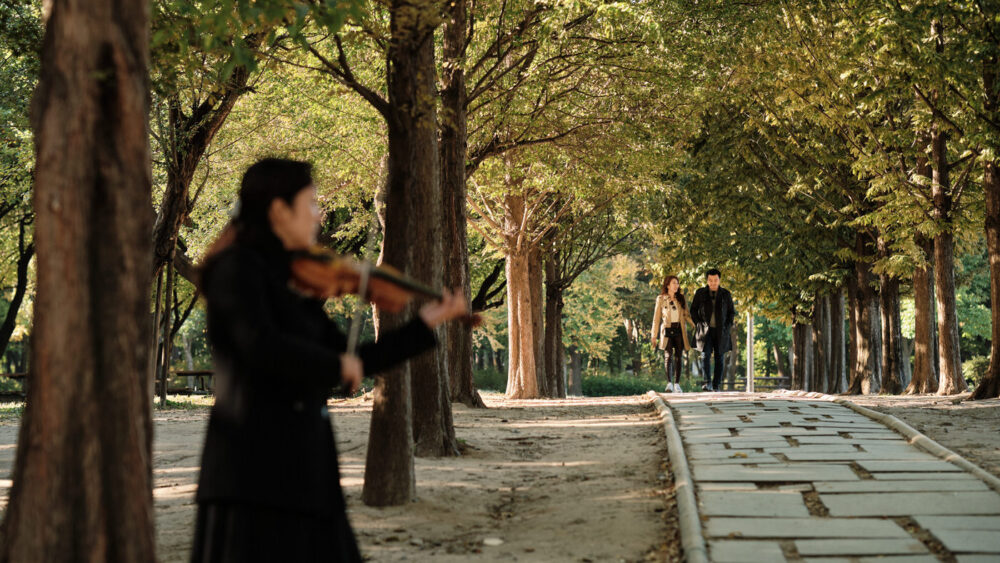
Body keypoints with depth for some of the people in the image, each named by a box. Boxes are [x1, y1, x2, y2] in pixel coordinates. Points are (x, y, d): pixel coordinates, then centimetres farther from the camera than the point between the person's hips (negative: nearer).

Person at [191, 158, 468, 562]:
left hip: (304, 467, 9)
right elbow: (259, 344, -24)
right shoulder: (238, 268, -7)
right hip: (256, 465, -8)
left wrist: (426, 323, 17)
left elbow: (355, 363, 19)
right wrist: (335, 364, -11)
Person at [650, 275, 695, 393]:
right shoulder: (661, 299, 4)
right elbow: (656, 318, 7)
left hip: (679, 330, 3)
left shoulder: (681, 298, 11)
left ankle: (677, 384, 7)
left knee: (678, 357, 2)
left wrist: (695, 326, -4)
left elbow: (686, 315, 12)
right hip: (667, 330, -3)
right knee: (668, 356, -14)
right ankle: (669, 383, -20)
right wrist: (654, 335, 5)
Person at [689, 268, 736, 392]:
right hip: (705, 330, -1)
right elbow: (693, 310, 10)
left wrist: (728, 326, 1)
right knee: (705, 355, -17)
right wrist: (699, 324, -2)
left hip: (721, 331, 2)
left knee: (719, 358, 2)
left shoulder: (725, 294, 6)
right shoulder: (700, 293, 4)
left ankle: (716, 386, 7)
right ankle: (707, 383, -24)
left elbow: (732, 312, 13)